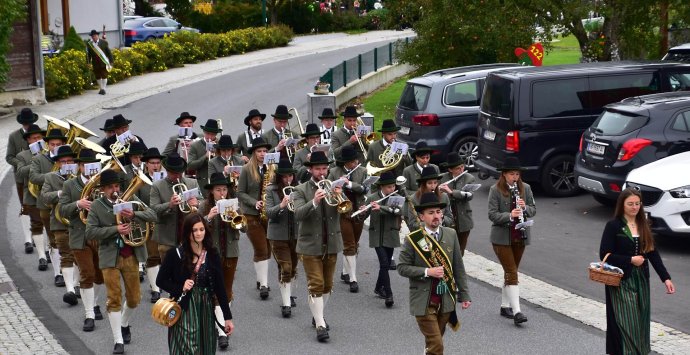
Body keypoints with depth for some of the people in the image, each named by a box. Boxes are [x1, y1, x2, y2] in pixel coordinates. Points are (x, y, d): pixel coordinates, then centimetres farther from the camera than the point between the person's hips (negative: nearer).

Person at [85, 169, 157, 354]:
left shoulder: (131, 199, 1)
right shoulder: (96, 206, -4)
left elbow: (152, 215, -7)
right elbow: (90, 232, -13)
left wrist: (133, 214, -26)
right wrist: (115, 229, -23)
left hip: (131, 256, 3)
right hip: (110, 257, -2)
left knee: (134, 298, 11)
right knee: (114, 299, -3)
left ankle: (124, 324, 39)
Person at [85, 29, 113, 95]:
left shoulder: (104, 42, -4)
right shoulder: (89, 43, -2)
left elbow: (108, 52, 0)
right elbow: (88, 54, 2)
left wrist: (111, 61, -1)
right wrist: (88, 63, -3)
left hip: (103, 62, -2)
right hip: (95, 63, 2)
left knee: (104, 76, -4)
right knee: (98, 77, 9)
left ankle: (103, 89, 4)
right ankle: (101, 89, 22)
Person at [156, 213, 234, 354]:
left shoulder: (212, 255, 0)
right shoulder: (175, 254, -7)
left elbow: (219, 287, 2)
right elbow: (160, 280, 1)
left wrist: (228, 317, 0)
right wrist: (180, 288, -17)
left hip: (205, 310, 3)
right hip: (182, 309, -3)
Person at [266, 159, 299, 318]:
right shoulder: (271, 190, -4)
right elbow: (268, 212, -11)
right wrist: (281, 205, -28)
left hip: (296, 234, 4)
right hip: (279, 235, -4)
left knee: (293, 267, 16)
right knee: (285, 268, -8)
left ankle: (288, 295, 36)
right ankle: (286, 304, -5)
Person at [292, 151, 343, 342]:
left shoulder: (334, 187, 5)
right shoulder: (301, 190, -4)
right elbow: (298, 214, -19)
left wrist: (339, 196, -26)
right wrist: (314, 201, -35)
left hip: (331, 244, 4)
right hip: (310, 245, -4)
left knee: (327, 285, 14)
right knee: (316, 285, -7)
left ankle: (318, 316, 31)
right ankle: (320, 325, -6)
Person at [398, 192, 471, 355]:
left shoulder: (451, 235, 2)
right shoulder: (413, 239, -9)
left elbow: (458, 267, 6)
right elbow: (402, 267, -7)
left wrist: (464, 295, 5)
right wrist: (427, 272, -19)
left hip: (446, 300, 4)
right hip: (424, 302, -4)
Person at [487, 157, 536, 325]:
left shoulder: (525, 188, 3)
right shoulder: (495, 190, -8)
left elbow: (533, 210, 7)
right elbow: (492, 214, -13)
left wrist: (525, 207, -15)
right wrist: (510, 215, -28)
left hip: (520, 237, 5)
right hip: (502, 237, -4)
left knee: (511, 271, 14)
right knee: (512, 272, -9)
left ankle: (505, 305, 27)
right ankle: (516, 311, -13)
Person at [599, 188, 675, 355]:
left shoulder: (644, 225, 6)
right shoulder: (613, 226, -9)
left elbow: (653, 253, 5)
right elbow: (605, 255, -11)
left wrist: (666, 278, -3)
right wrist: (630, 260, -15)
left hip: (641, 279, 5)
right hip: (622, 281, -5)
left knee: (641, 321, 9)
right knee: (627, 322, -7)